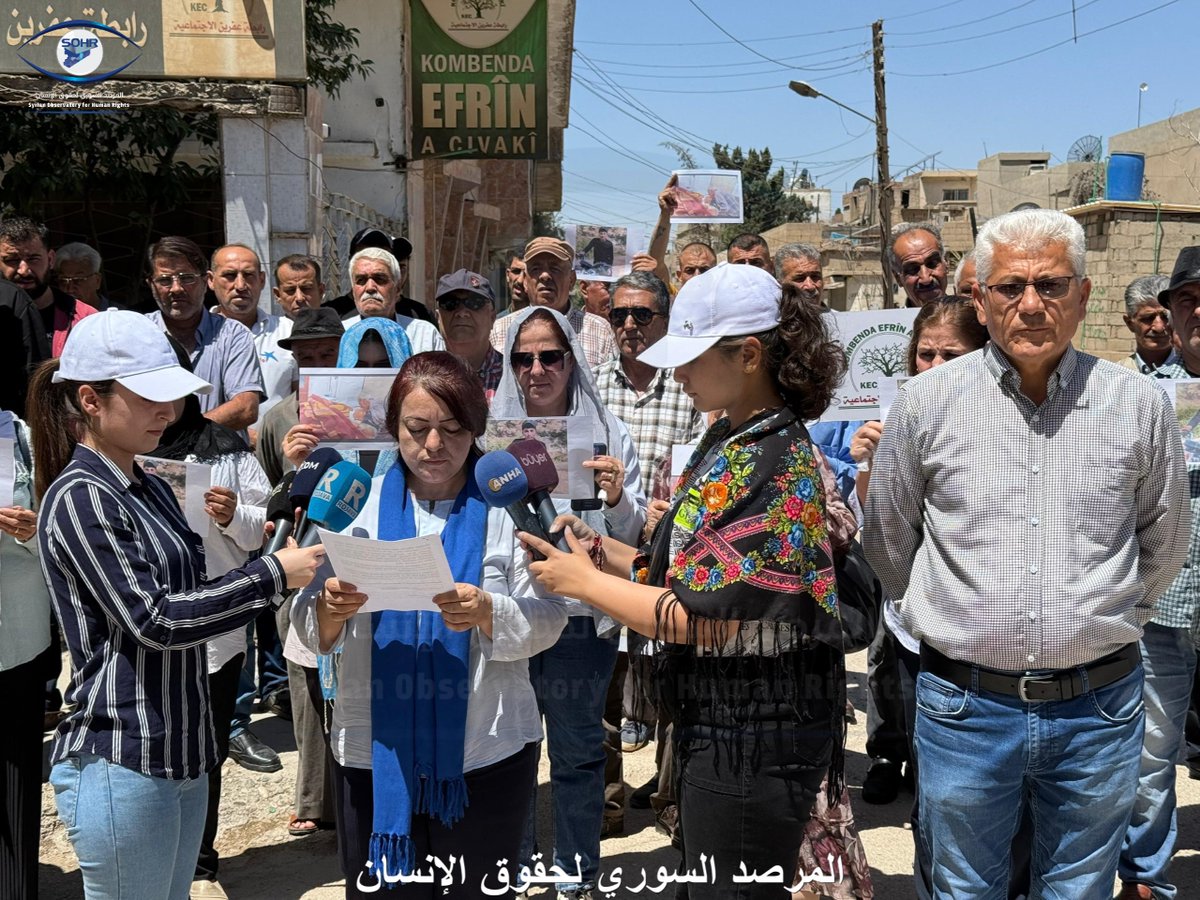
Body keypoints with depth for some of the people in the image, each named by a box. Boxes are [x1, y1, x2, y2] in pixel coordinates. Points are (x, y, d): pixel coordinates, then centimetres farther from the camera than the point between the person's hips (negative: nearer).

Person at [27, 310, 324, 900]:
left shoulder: (149, 488, 12)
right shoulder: (79, 497, -14)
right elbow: (152, 620, -20)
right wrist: (272, 575, -18)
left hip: (179, 751, 8)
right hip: (122, 765, -8)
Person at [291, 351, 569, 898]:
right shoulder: (361, 500, 2)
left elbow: (547, 619, -8)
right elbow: (310, 629, 2)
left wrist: (487, 614, -26)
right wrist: (329, 610, -20)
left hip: (486, 753, -1)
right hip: (374, 752, 1)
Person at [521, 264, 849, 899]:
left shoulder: (768, 465, -22)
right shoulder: (733, 440, 9)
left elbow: (701, 616, -24)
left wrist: (583, 581, -14)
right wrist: (606, 553, 3)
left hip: (753, 733, -10)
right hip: (724, 721, 10)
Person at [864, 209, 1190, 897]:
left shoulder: (1139, 405, -2)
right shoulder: (926, 403, -5)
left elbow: (1166, 544, 12)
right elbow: (887, 546, 7)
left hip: (1100, 709, 1)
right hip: (966, 705, 0)